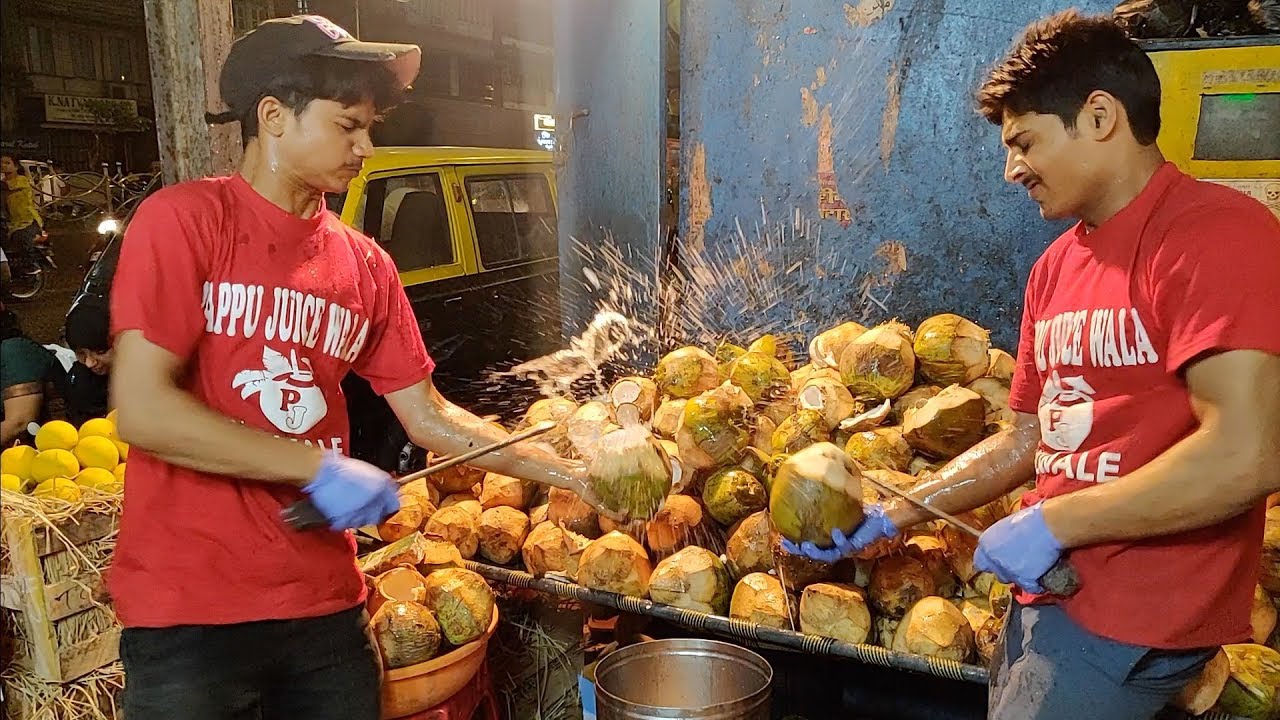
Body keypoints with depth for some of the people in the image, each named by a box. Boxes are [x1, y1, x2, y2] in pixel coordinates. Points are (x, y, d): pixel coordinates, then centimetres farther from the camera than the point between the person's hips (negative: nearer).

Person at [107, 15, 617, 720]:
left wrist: (575, 475, 3)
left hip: (325, 603, 5)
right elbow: (140, 410, -16)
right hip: (189, 610, -4)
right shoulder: (184, 219, -8)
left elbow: (429, 417, 8)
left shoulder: (365, 264, 6)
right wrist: (320, 467, -17)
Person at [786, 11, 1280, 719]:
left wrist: (1050, 522, -17)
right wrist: (890, 516, 6)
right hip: (1048, 588, 7)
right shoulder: (1055, 267, 9)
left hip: (1129, 618, -7)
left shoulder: (1215, 231, -15)